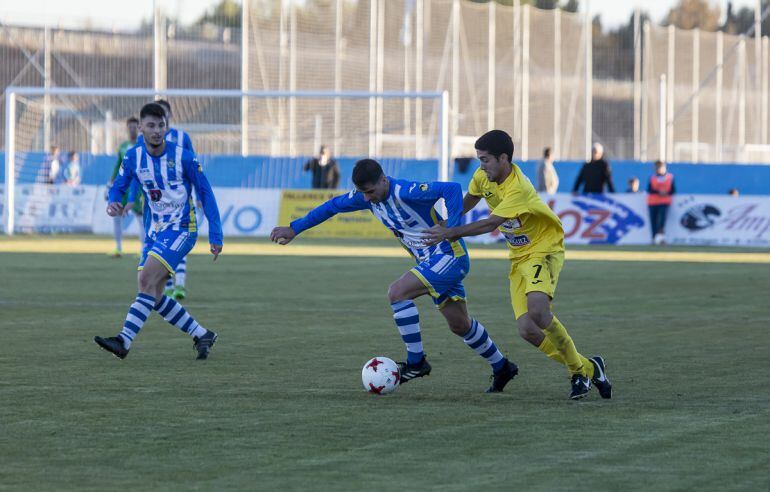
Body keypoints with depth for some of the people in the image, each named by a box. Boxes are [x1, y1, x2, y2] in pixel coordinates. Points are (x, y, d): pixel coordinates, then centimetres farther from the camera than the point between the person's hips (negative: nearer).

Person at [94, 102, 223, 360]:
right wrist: (113, 203, -20)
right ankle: (202, 335, 17)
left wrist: (215, 236, -9)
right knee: (153, 295, 3)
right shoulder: (133, 157, -1)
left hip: (181, 229, -6)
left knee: (147, 280, -22)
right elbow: (118, 187, 5)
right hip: (155, 230, 6)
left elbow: (206, 194, -6)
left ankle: (124, 340, -27)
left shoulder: (183, 157, -13)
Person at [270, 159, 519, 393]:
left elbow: (452, 189, -30)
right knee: (459, 325, 15)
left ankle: (416, 362, -15)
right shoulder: (366, 196, -1)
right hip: (431, 262, 9)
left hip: (449, 256, -9)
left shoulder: (405, 192, -26)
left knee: (397, 292, -23)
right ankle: (502, 368, 33)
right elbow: (332, 206, 12)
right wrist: (294, 229, 13)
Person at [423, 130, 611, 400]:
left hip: (544, 249, -8)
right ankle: (585, 369, 7)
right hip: (519, 257, 8)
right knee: (527, 329, -8)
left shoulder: (518, 188, -26)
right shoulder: (483, 176, -1)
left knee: (538, 310, -32)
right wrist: (446, 224, 9)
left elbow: (490, 224, -30)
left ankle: (579, 369, -12)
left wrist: (451, 232, -30)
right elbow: (468, 200, 19)